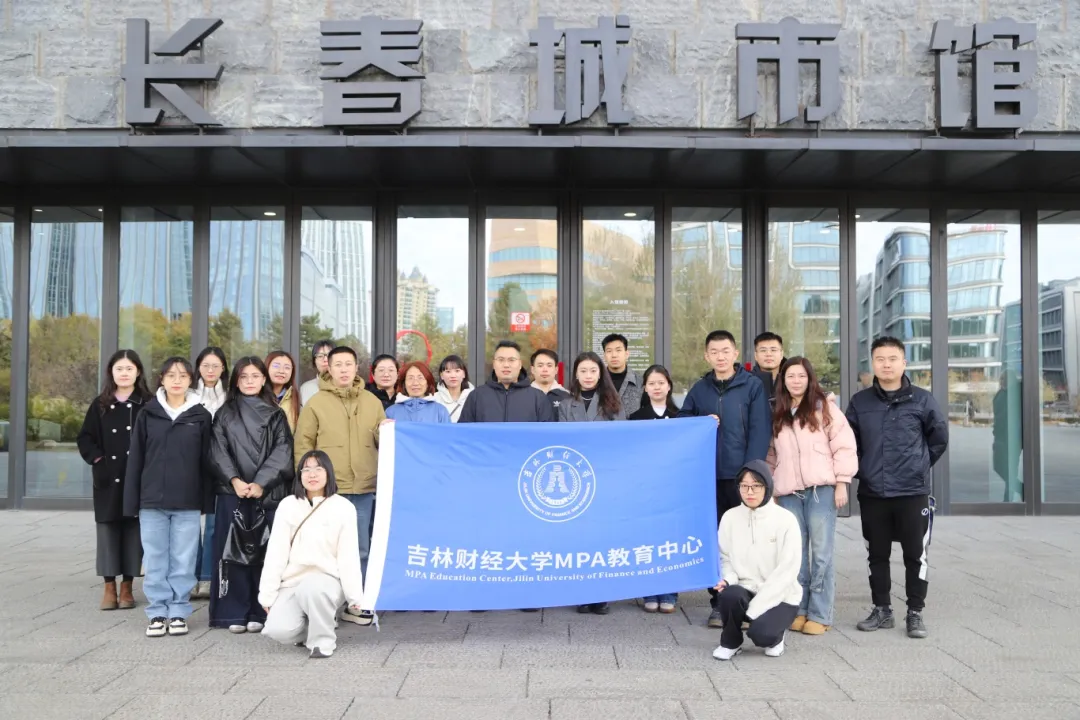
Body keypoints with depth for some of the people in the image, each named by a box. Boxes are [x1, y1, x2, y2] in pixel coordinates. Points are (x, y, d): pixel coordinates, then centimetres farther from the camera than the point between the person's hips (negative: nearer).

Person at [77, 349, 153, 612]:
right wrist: (97, 459, -3)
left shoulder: (148, 404, 0)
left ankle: (126, 587, 12)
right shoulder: (100, 405, 9)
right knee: (108, 531, 4)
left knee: (133, 531, 2)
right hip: (108, 480, 2)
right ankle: (109, 588, 12)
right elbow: (84, 438, 11)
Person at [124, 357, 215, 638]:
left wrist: (207, 500, -1)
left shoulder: (201, 416, 2)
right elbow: (135, 459, 4)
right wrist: (131, 501, 1)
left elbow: (206, 461, 3)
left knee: (183, 561, 5)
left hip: (187, 502, -1)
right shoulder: (147, 414, 5)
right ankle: (158, 613, 17)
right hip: (152, 500, 1)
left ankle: (178, 612, 16)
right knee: (155, 560, 7)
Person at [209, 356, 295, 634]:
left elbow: (282, 451, 0)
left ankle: (259, 612, 6)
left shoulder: (276, 415, 10)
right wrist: (235, 480, -13)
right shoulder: (225, 414, 12)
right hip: (232, 491, 1)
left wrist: (260, 483, -13)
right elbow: (218, 450, 2)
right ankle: (234, 613, 5)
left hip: (268, 492, 0)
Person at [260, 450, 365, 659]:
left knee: (312, 588, -37)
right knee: (278, 629, -22)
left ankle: (323, 639, -10)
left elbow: (348, 555, -5)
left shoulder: (343, 507, -3)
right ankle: (308, 629, 13)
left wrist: (354, 597, -6)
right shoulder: (287, 505, 4)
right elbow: (275, 552, 2)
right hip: (292, 583, 3)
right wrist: (267, 595, -2)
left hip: (327, 581, -3)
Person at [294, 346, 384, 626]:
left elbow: (382, 442, 14)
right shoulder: (316, 403, 1)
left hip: (364, 489, 3)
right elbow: (302, 445, 1)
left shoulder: (372, 402, 10)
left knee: (361, 549, 11)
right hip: (328, 489, -3)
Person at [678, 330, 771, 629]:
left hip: (742, 476, -3)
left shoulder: (752, 386, 1)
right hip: (708, 475, 3)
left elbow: (760, 432, -5)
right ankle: (720, 602, 16)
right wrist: (701, 423, -6)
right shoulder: (699, 389, 11)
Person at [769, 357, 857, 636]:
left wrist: (841, 483, -7)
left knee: (821, 552, -2)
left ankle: (820, 615, 5)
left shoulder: (824, 407, 2)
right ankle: (799, 610, 15)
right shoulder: (778, 415, 15)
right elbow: (773, 454, 19)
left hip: (821, 490, -4)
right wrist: (772, 486, 14)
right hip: (788, 492, 4)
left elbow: (844, 446, -2)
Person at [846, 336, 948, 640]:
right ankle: (882, 610, 23)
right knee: (877, 555, 11)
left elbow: (939, 436, 8)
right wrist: (862, 469, 5)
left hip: (913, 492, -2)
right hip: (871, 493, 2)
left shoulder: (921, 399, -2)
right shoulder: (860, 402, 3)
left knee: (916, 555, 4)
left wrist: (919, 465, 7)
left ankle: (915, 613, 16)